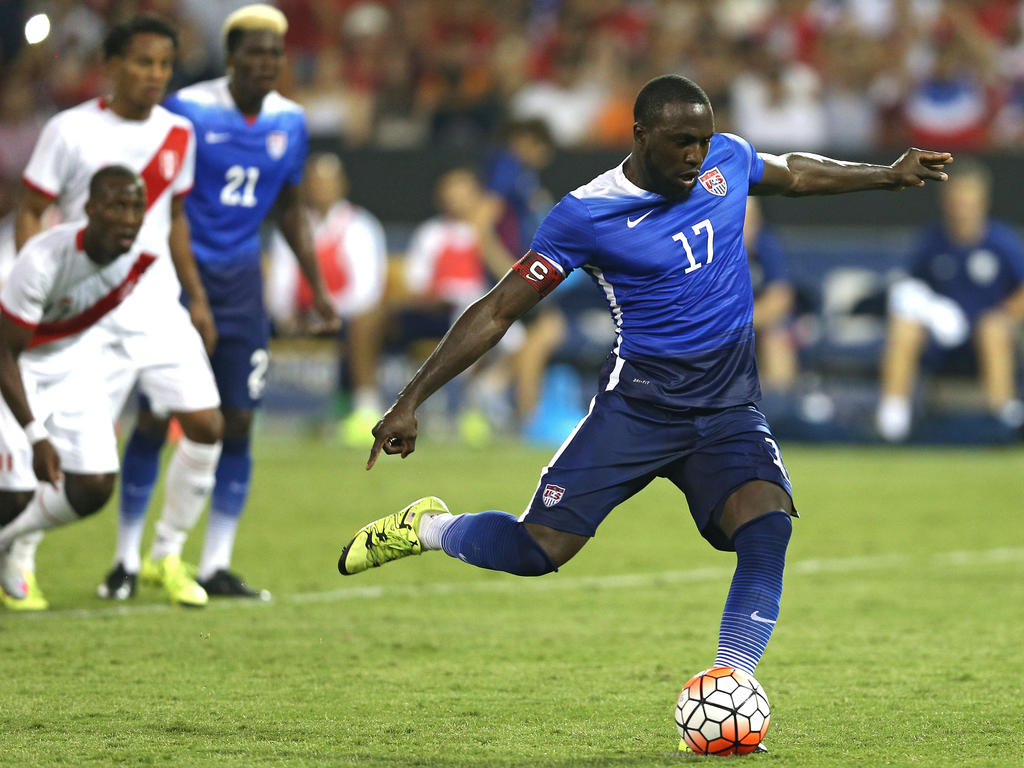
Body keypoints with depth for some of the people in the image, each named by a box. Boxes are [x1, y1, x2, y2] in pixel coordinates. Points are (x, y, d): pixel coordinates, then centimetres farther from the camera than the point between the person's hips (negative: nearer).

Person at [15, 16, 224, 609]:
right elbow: (31, 213, -3)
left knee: (207, 425, -7)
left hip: (161, 309, 5)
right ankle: (19, 559, 15)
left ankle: (167, 556, 10)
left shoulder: (178, 134, 8)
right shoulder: (71, 131, -7)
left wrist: (198, 297, 17)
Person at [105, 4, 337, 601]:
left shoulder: (290, 121, 4)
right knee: (156, 418, -4)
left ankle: (217, 565, 8)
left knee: (238, 423, 1)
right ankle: (127, 561, 7)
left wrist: (318, 287, 15)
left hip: (241, 282, 4)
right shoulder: (188, 109, -11)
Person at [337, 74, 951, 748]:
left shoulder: (727, 160, 2)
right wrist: (410, 402, -12)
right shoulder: (588, 214, -12)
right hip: (638, 406, -3)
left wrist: (887, 174, 31)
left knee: (768, 524, -25)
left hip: (729, 411, 4)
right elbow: (498, 311, -9)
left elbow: (791, 173, 27)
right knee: (537, 549, -12)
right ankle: (426, 528, 19)